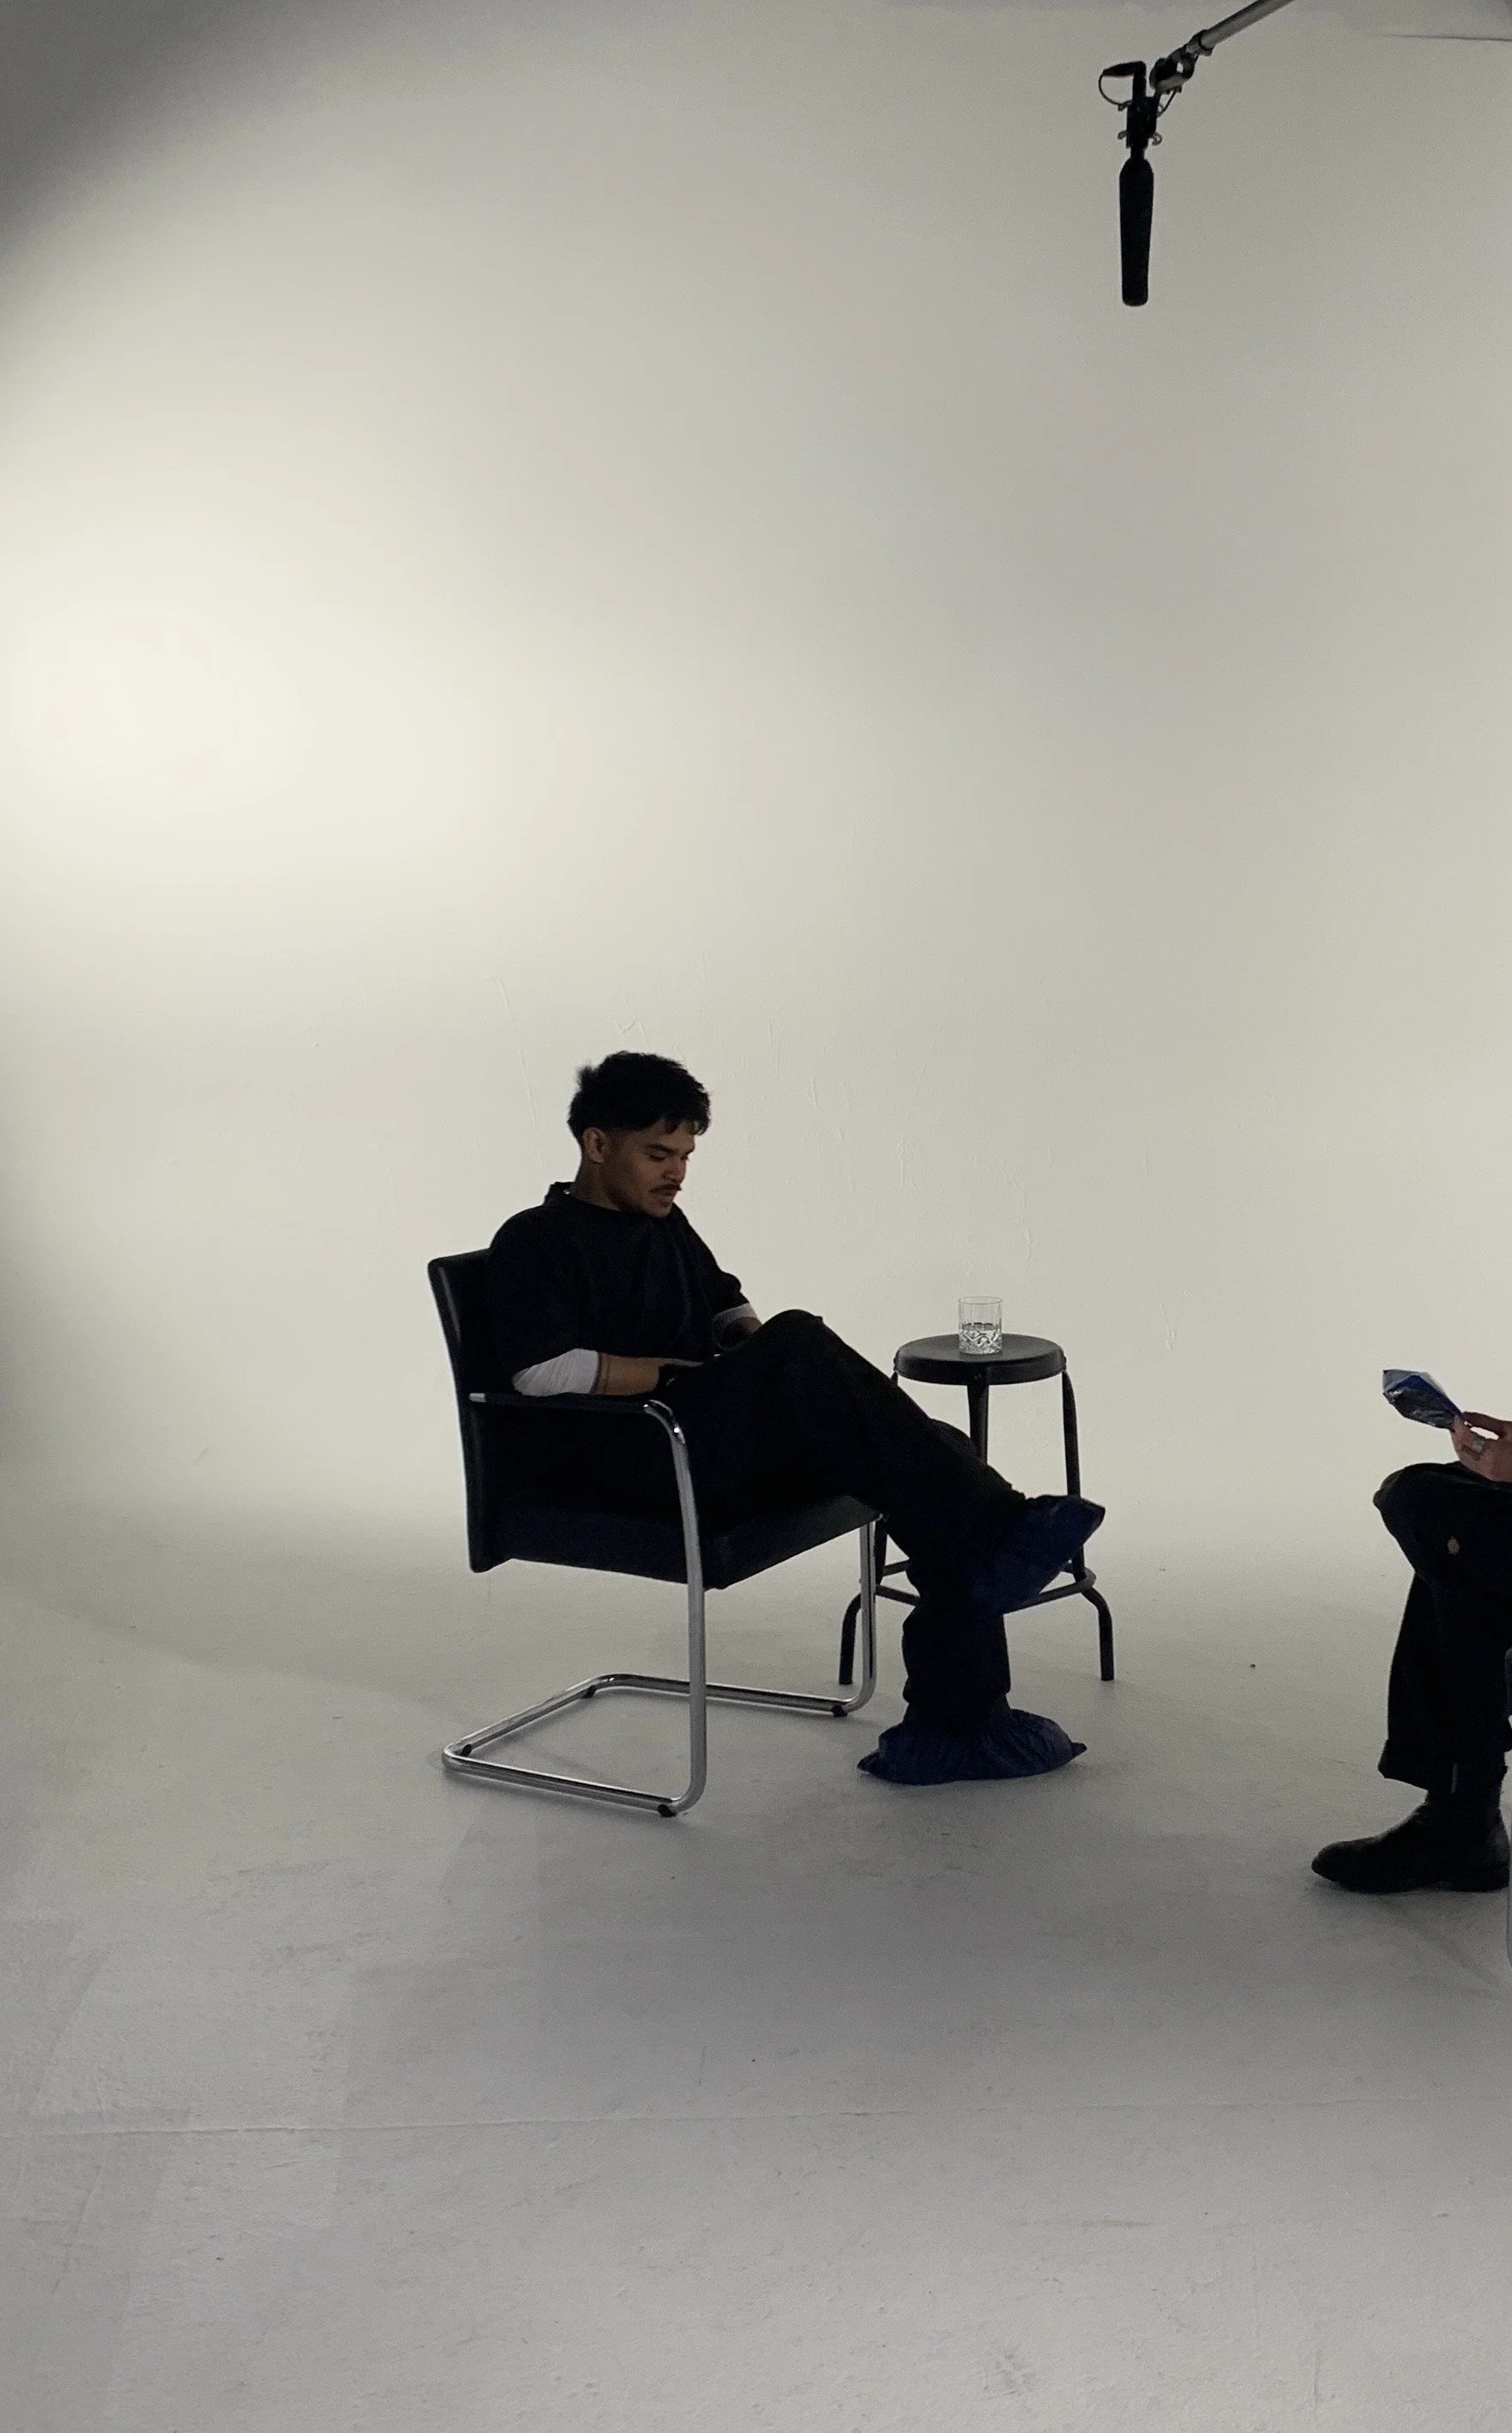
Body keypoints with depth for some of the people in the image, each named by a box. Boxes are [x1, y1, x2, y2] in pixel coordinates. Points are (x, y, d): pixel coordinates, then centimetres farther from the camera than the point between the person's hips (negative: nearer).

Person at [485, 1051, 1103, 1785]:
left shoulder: (666, 1225, 24)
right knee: (800, 1342, -33)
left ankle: (953, 1723, -13)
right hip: (618, 1460, -8)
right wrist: (683, 1372, -14)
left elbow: (729, 1308, 34)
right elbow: (544, 1371, -14)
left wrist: (756, 1354, 10)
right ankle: (996, 1531, -31)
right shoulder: (531, 1243, 0)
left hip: (713, 1445, 8)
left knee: (932, 1452, -14)